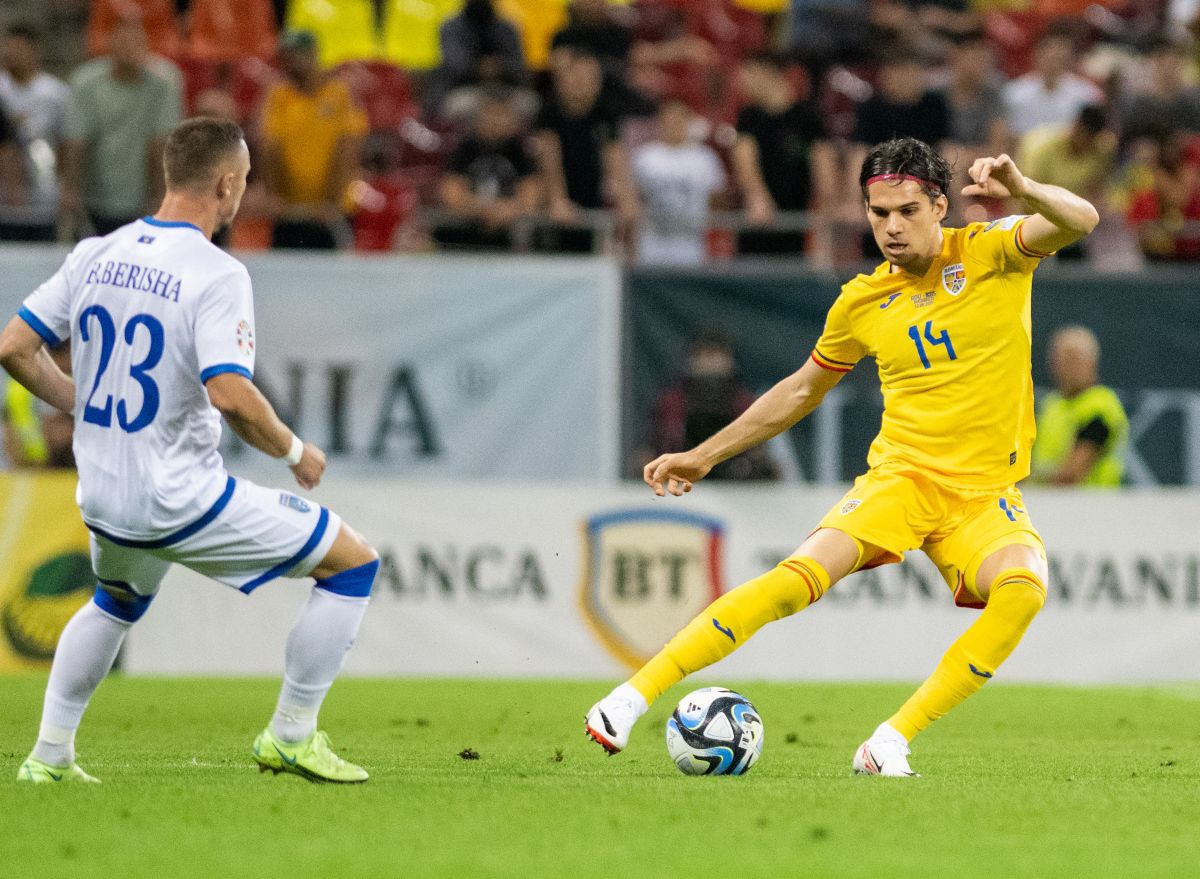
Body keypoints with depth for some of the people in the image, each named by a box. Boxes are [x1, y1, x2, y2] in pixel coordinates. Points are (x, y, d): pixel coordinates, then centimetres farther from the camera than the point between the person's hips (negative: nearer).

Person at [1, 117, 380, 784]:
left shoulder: (95, 255, 3)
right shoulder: (216, 274, -17)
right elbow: (231, 395, -27)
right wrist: (294, 451, -9)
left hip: (102, 499, 7)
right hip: (182, 501, -7)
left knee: (118, 603, 38)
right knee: (355, 563, 5)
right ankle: (290, 737, 9)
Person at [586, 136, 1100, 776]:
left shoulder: (991, 254, -1)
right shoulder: (862, 303, 7)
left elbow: (1080, 221, -17)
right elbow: (802, 390, 22)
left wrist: (1022, 190, -38)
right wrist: (704, 456, 23)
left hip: (986, 495, -1)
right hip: (902, 476, 1)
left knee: (1023, 590, -32)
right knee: (804, 574, -24)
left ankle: (889, 744, -25)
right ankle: (631, 699, -21)